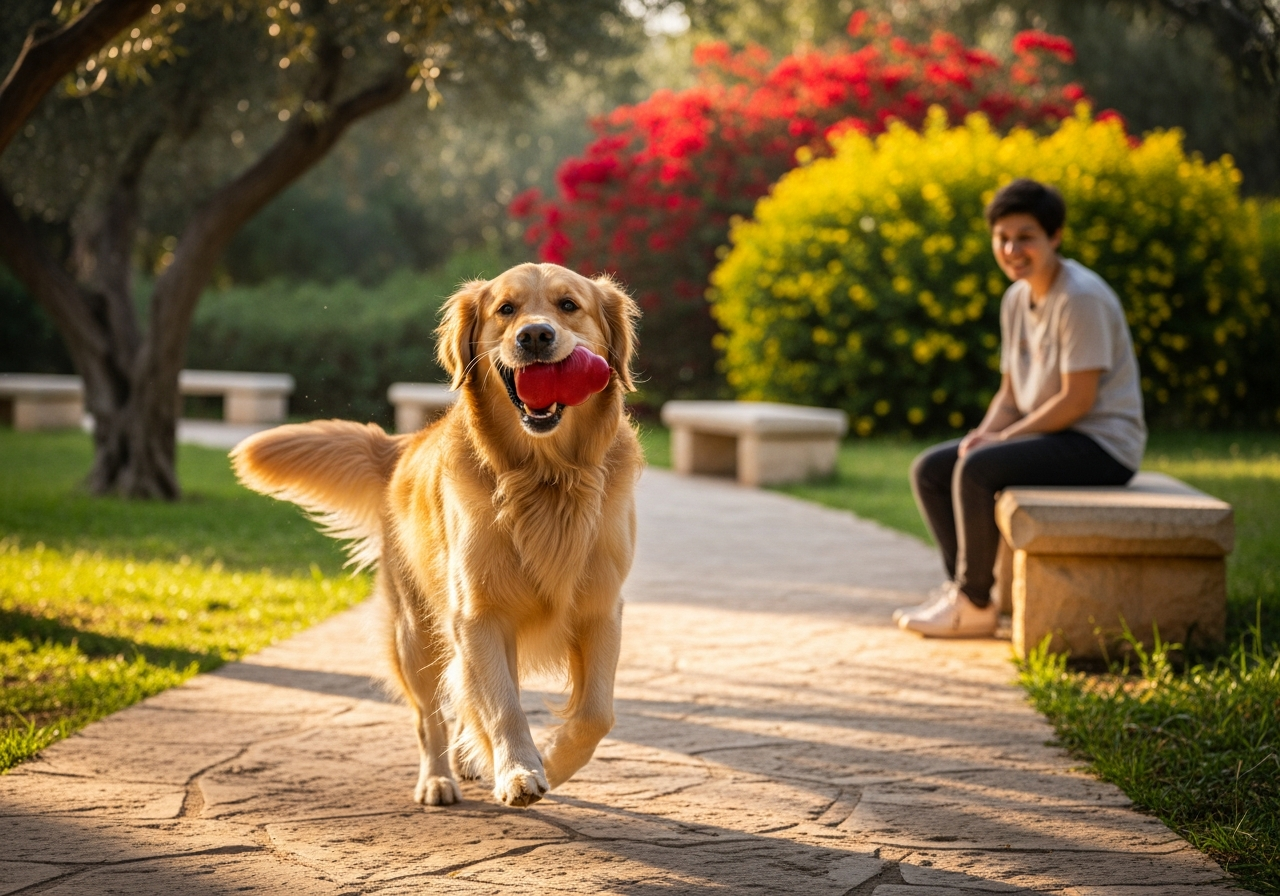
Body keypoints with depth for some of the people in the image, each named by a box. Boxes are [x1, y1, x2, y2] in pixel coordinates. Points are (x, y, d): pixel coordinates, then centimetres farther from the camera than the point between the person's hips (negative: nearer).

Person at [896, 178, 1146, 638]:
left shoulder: (1081, 298, -18)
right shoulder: (1016, 299, 10)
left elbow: (1077, 399, -21)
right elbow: (1011, 392, 14)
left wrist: (1002, 439, -18)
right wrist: (985, 432, -7)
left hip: (1100, 445, -9)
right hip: (1050, 437, 10)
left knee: (976, 469, -28)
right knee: (929, 470, 3)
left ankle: (974, 604, -14)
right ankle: (962, 587, 2)